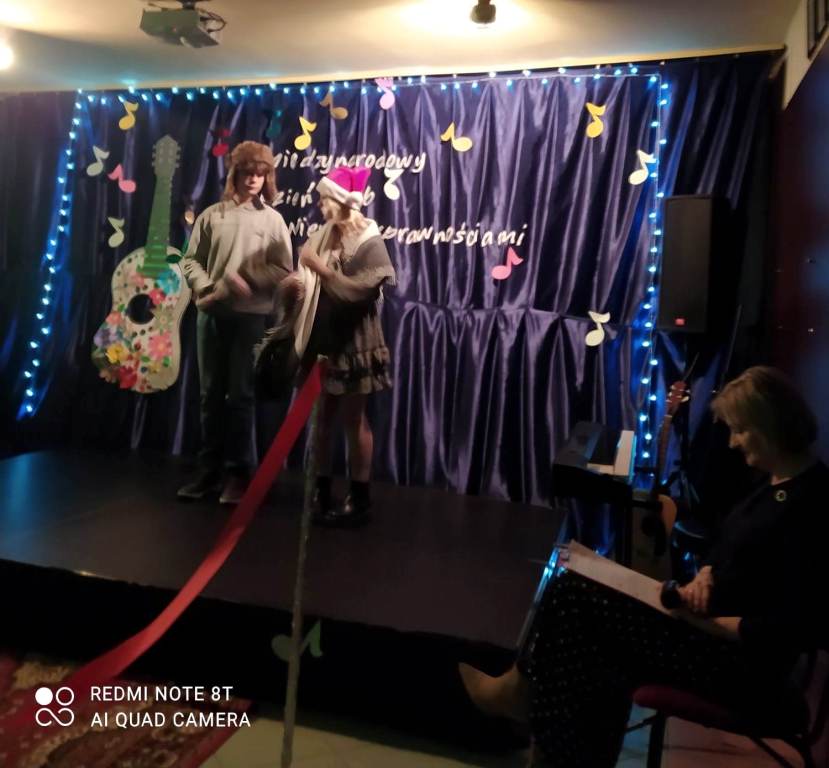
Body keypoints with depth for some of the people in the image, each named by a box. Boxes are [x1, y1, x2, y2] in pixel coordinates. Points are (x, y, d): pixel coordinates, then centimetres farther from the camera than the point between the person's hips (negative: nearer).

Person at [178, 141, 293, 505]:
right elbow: (190, 261, 8)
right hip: (211, 314, 3)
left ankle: (239, 473, 10)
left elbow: (284, 271, -2)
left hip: (251, 316, -2)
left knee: (240, 396, 0)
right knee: (211, 395, 8)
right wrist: (206, 288, -10)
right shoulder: (212, 215, 8)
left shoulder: (272, 219, 3)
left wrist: (247, 280, -15)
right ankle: (209, 470, 18)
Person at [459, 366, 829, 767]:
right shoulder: (778, 484, 8)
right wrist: (705, 575, -3)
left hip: (743, 663, -9)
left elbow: (793, 629, -23)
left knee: (570, 595, -11)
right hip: (719, 634, 9)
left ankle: (519, 692, 11)